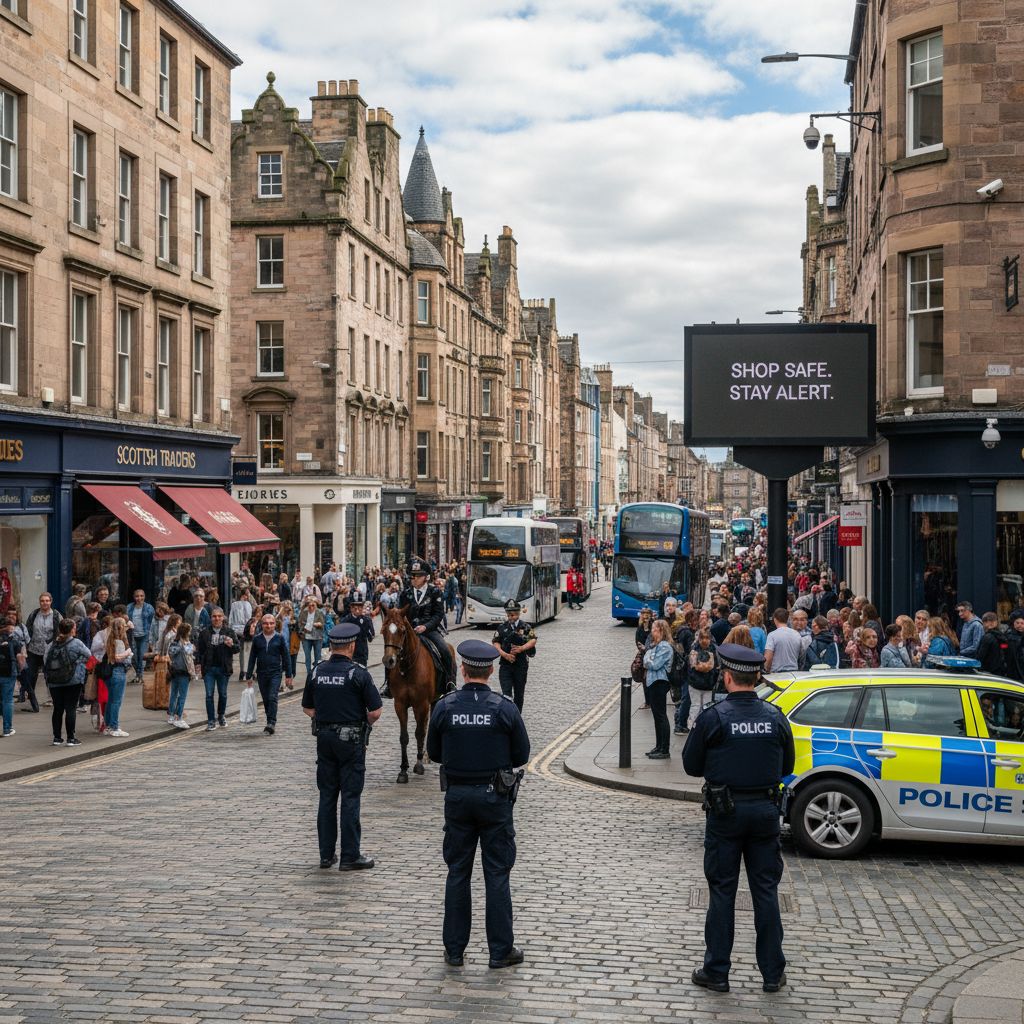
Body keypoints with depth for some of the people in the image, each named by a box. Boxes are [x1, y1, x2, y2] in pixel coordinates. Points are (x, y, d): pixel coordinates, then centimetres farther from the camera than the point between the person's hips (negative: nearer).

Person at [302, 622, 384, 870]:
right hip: (351, 740, -4)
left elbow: (307, 708, 10)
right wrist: (364, 723, 6)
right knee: (350, 797, 1)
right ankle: (350, 856, 4)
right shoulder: (358, 673, -13)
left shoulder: (316, 672, 1)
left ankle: (326, 854, 17)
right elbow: (375, 711, -13)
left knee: (327, 796, 12)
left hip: (324, 738, 5)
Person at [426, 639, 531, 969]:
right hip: (495, 797, -2)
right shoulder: (505, 708, -11)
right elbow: (521, 755, -3)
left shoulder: (444, 707, -7)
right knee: (497, 875, 6)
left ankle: (454, 950, 16)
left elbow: (434, 753, 3)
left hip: (457, 795, 2)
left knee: (457, 873, 11)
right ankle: (501, 951, 10)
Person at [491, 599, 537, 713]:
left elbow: (533, 640, -5)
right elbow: (495, 642, 0)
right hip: (505, 665, 0)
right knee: (506, 693, -11)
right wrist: (504, 654, -15)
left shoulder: (525, 627, 2)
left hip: (521, 665, 0)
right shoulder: (502, 627, 4)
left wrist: (522, 648, -20)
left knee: (519, 694, 11)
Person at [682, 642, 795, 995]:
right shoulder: (775, 717, -1)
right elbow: (786, 767, 9)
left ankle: (716, 972, 11)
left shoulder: (712, 717, -12)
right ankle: (773, 973, 15)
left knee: (722, 892, 6)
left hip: (725, 811, -3)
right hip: (766, 810, 3)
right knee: (766, 892, 10)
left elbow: (691, 766, -3)